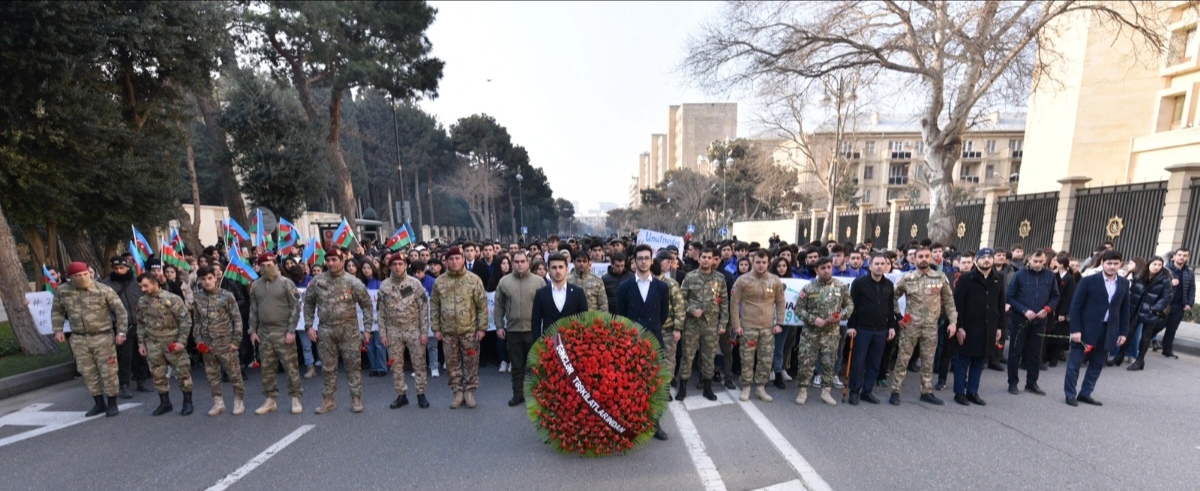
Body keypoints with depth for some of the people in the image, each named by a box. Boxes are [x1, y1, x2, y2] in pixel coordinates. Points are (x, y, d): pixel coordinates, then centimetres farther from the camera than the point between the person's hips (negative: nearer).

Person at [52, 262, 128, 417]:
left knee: (108, 371, 1)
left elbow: (120, 311, -7)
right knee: (88, 372, 12)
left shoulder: (104, 290, -11)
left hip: (103, 337, -4)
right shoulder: (62, 291, -1)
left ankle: (112, 404, 13)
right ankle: (99, 403, 26)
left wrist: (121, 332, -11)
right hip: (79, 339, 4)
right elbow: (57, 311, 15)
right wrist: (58, 330, 5)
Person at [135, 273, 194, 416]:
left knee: (182, 372, 1)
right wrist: (141, 343, 9)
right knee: (158, 374, 12)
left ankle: (187, 402, 14)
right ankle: (165, 402, 25)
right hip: (152, 344, 5)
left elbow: (186, 320, -12)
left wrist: (181, 341, -16)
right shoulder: (142, 302, 3)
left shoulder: (172, 299, -14)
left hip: (173, 342, -5)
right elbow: (140, 324, 15)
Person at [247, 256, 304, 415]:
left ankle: (295, 399, 9)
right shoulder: (255, 286, 8)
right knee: (267, 368, 11)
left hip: (283, 331, -4)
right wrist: (253, 330, 6)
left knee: (291, 366, 0)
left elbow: (295, 308, -8)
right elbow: (253, 310, 13)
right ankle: (270, 400, 23)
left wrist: (291, 331, -12)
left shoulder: (286, 283, -6)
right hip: (263, 332, 5)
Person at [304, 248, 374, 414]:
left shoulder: (353, 282, -6)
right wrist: (309, 325, 4)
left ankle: (356, 399, 15)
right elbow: (308, 303, 12)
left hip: (349, 330, -2)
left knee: (353, 365, 4)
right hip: (326, 330, 2)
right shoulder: (317, 282, 1)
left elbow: (366, 305, -2)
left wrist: (367, 328, -5)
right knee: (328, 367, 12)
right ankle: (328, 400, 25)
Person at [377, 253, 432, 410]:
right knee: (396, 365, 10)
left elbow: (424, 308, -6)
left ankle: (421, 394, 17)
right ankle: (401, 395, 24)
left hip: (413, 329, -2)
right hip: (393, 331, 2)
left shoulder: (415, 283, -7)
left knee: (419, 363, 4)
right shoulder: (384, 286, 0)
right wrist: (382, 333, 0)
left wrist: (424, 332, -9)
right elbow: (381, 311, 5)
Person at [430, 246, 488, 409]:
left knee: (471, 362, 7)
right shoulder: (439, 282, 2)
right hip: (448, 331, 2)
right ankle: (458, 392, 24)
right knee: (452, 363, 11)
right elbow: (434, 306, 7)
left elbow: (482, 305, -4)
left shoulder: (474, 279, -5)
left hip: (469, 330, -2)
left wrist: (482, 327, -7)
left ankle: (469, 391, 21)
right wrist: (436, 328, 3)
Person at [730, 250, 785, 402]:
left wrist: (779, 323, 3)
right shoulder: (743, 280, -7)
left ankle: (760, 387, 24)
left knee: (766, 360, 9)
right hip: (748, 327, -2)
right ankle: (746, 387, 19)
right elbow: (734, 303, -4)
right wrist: (736, 325, -8)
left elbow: (780, 303, 10)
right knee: (747, 359, 4)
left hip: (768, 327, 3)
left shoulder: (776, 281, 2)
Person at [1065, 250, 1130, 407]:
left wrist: (1123, 332, 6)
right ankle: (1070, 394, 11)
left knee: (1097, 365, 12)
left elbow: (1125, 309, 11)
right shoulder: (1088, 281, -9)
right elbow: (1075, 306, -10)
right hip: (1086, 329, -5)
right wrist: (1075, 329, -14)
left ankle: (1085, 394, 23)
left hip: (1108, 331, 5)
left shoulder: (1124, 284, 6)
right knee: (1075, 362, 1)